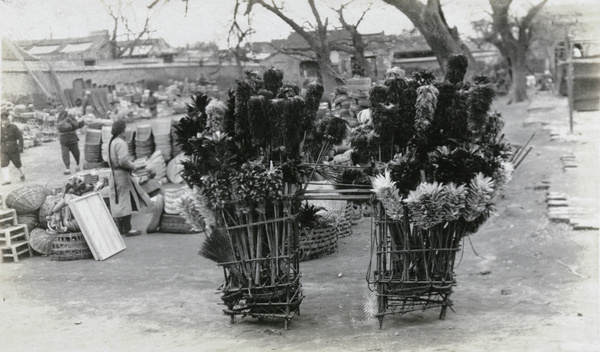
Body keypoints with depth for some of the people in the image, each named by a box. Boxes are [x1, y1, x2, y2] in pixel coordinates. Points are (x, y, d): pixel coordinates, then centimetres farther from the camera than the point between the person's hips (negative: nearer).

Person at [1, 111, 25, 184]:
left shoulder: (14, 128, -9)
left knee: (17, 164, 11)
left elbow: (20, 137, -10)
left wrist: (20, 147, -18)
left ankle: (22, 174, 39)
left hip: (14, 150, -3)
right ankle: (7, 180, -16)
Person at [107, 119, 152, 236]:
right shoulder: (121, 143, -18)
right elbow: (123, 161, -26)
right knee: (125, 201, -3)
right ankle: (127, 229, 0)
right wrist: (133, 167, -10)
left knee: (118, 203, 15)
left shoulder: (112, 142, 12)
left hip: (114, 174, 9)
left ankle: (120, 227, 22)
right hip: (122, 174, -9)